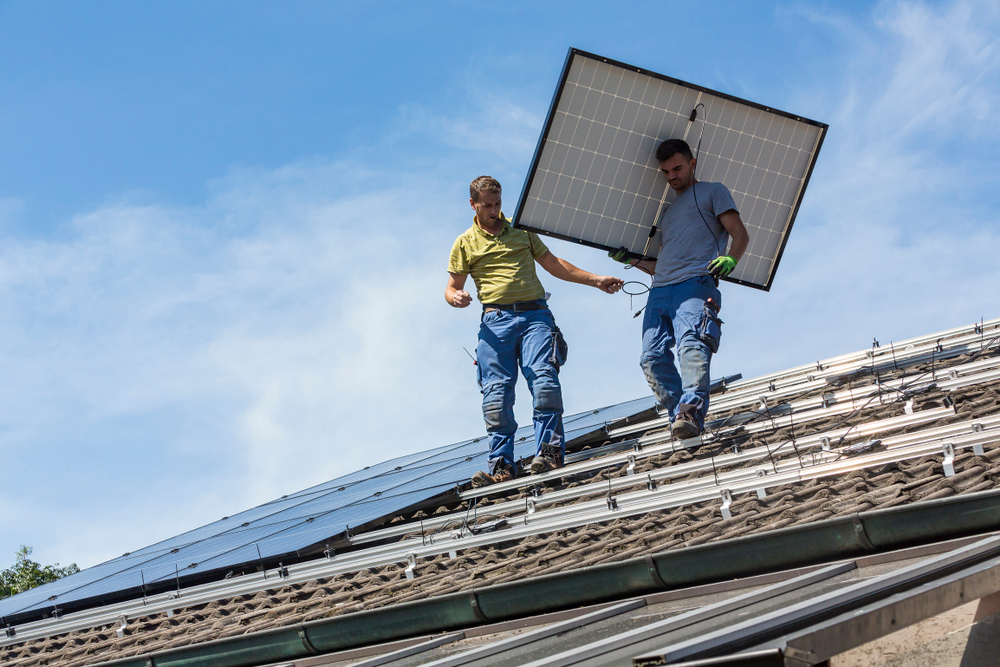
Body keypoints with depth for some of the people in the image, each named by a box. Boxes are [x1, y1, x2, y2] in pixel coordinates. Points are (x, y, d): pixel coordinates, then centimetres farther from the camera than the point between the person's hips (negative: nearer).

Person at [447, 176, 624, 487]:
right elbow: (451, 288, 15)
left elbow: (553, 264, 27)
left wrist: (595, 280, 23)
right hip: (496, 320, -1)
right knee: (496, 393, -11)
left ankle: (549, 452, -21)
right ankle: (502, 464, -11)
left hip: (534, 313, 1)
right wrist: (457, 298, -10)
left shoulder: (521, 231, 22)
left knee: (544, 381, -18)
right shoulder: (465, 243, 16)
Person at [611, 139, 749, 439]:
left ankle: (692, 411, -42)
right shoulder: (667, 212, 38)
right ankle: (680, 415, -13)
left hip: (695, 283, -7)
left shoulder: (713, 192, 19)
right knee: (652, 357, -13)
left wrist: (730, 259, -17)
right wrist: (632, 260, 22)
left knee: (691, 344, -29)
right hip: (659, 291, 7)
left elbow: (740, 235, 4)